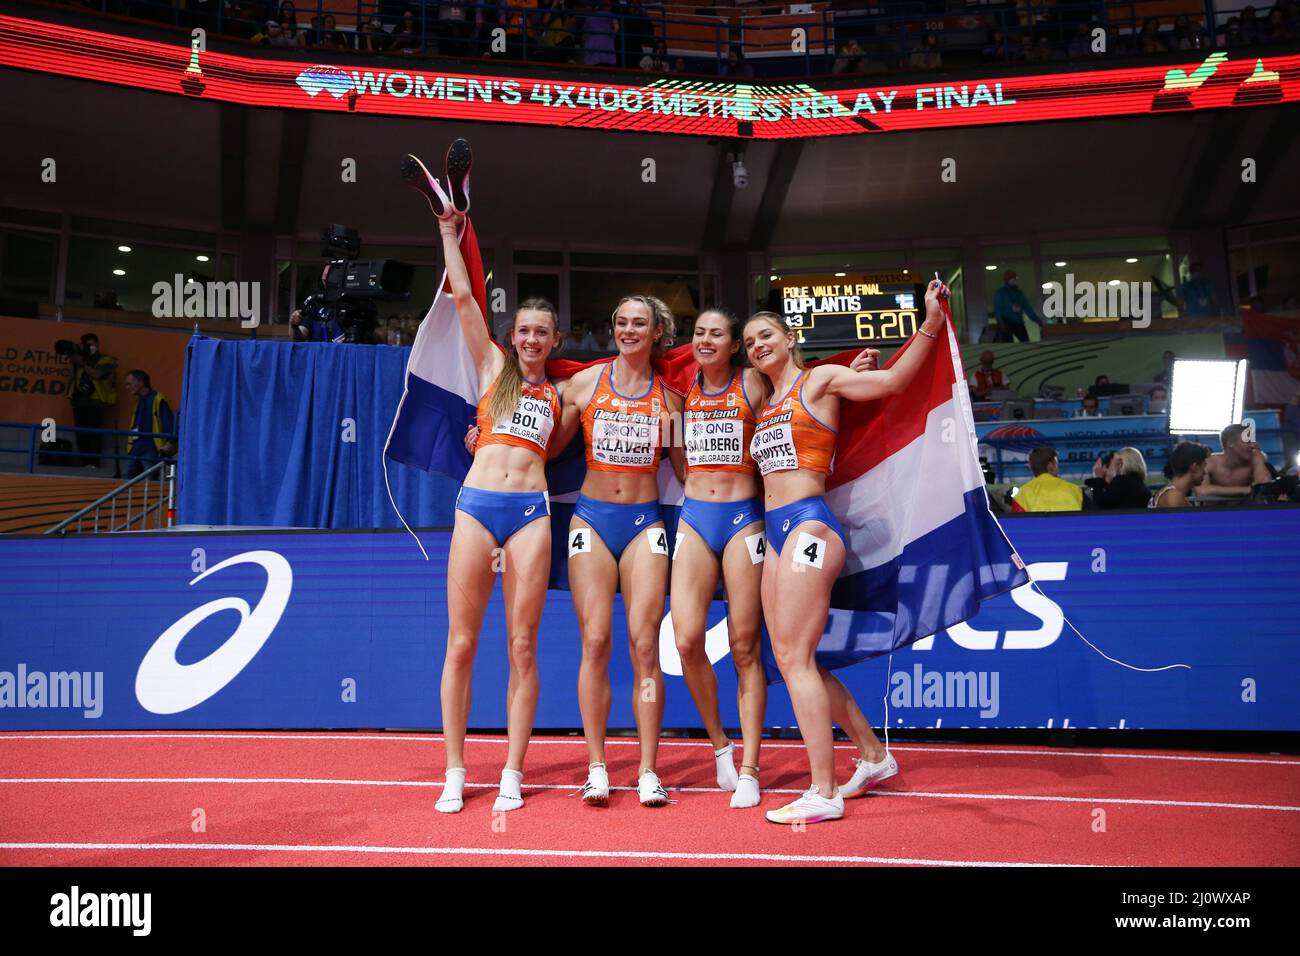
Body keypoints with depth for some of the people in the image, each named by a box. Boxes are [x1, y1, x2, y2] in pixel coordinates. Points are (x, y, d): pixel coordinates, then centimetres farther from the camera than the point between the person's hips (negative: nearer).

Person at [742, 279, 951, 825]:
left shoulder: (820, 380, 2)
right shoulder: (764, 404, 22)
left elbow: (894, 379, -9)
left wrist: (931, 324, -19)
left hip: (808, 524, -8)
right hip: (776, 531, 8)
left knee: (795, 658, -11)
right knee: (791, 659, 10)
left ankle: (824, 794, -4)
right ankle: (873, 755, 26)